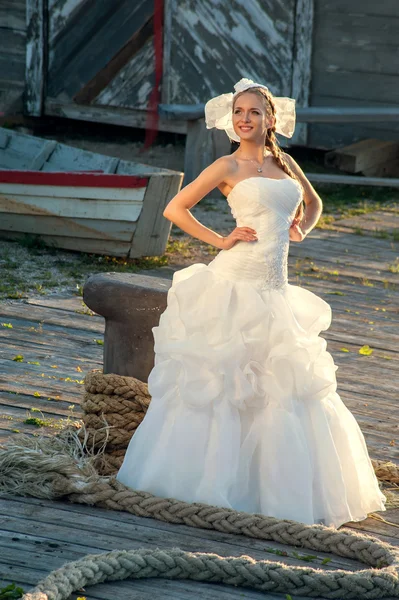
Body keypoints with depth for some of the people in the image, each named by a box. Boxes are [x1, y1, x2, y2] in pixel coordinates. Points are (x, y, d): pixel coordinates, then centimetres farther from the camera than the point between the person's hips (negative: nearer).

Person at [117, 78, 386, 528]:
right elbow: (175, 209, 0)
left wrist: (300, 230, 11)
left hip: (274, 291, 5)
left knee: (285, 390, 6)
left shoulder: (284, 163, 14)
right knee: (218, 382, -1)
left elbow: (313, 203, 31)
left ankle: (279, 488, 15)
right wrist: (220, 241, -6)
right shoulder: (229, 167, -1)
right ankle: (203, 477, 9)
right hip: (233, 284, -5)